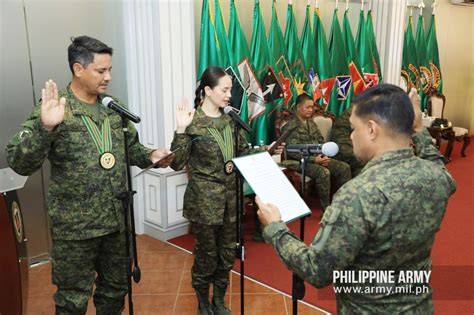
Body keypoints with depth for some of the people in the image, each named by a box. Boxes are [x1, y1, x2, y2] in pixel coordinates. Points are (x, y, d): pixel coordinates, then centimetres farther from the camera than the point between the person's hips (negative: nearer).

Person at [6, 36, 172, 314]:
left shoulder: (113, 109, 4)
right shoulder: (54, 110, -13)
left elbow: (131, 147, 16)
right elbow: (19, 164, -20)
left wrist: (150, 156, -5)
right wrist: (45, 128, -37)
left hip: (118, 220, 5)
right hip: (75, 226, -5)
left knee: (116, 289, 21)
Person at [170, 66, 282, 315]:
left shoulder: (231, 119, 5)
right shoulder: (192, 122, -12)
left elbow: (244, 151, 12)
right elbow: (177, 164, -15)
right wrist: (181, 130, -26)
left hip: (231, 196, 6)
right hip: (204, 199, -5)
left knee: (228, 253, 15)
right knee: (207, 255, 9)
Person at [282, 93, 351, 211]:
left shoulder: (311, 123, 15)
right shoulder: (290, 127, -10)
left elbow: (321, 141, 20)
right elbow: (292, 152, -17)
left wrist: (324, 156, -1)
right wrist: (314, 159, -20)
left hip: (318, 158, 8)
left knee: (344, 168, -8)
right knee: (323, 172, -33)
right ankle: (326, 209, -21)